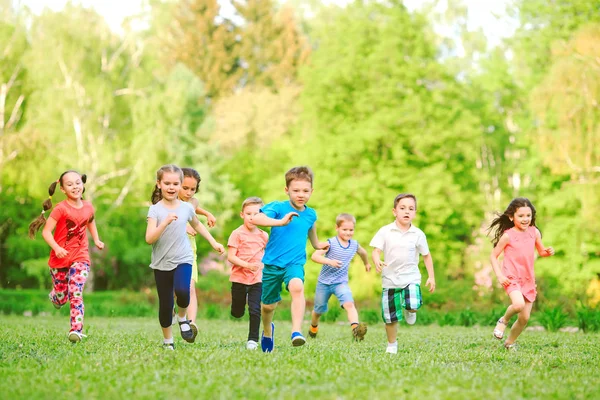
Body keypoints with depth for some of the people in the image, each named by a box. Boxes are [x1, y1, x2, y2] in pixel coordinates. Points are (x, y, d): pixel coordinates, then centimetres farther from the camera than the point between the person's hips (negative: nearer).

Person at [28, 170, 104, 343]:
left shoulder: (88, 207, 0)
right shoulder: (61, 209, -14)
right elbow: (46, 231, -16)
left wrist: (96, 240, 10)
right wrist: (56, 248, -32)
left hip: (80, 257, 1)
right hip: (60, 258, -1)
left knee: (76, 294, -17)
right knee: (61, 298, 12)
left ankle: (76, 330, -18)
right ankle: (54, 295, 49)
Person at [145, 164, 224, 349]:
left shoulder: (186, 207, 1)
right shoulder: (155, 210, -7)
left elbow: (197, 225, 23)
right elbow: (149, 239, -17)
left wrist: (213, 242, 21)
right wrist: (165, 222, -29)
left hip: (182, 260, 0)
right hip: (162, 263, 0)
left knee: (182, 291, -28)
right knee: (165, 304, 4)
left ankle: (182, 318, 3)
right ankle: (168, 341, 24)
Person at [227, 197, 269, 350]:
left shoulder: (263, 236, 2)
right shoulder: (237, 234, -9)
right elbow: (230, 257, -14)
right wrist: (247, 265, -26)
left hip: (257, 279, 2)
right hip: (239, 278, -2)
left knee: (255, 311, -8)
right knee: (237, 313, 10)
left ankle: (253, 339, 3)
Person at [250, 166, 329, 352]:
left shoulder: (311, 214, 4)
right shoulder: (278, 207, -11)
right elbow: (255, 219, -29)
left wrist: (317, 244, 42)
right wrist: (280, 222, -39)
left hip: (295, 263, 1)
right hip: (272, 263, -1)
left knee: (297, 287, -33)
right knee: (268, 305, 12)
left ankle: (296, 332, -39)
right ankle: (267, 330, 46)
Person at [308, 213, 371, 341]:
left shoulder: (354, 244, 0)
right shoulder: (331, 243, -16)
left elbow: (363, 252, 25)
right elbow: (314, 256, -26)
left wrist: (367, 263, 41)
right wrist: (329, 261, -40)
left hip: (341, 282, 2)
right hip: (324, 282, -2)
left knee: (349, 304, -26)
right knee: (319, 310, 16)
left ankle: (355, 328, -42)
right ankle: (313, 327, 46)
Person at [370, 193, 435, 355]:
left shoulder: (418, 234, -2)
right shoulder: (385, 231, -6)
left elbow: (426, 255, 9)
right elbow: (376, 251, -8)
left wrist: (431, 277, 6)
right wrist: (377, 262, -30)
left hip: (411, 277, 0)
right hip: (390, 279, 0)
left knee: (413, 306, -26)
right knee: (390, 318, 5)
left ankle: (409, 310, 12)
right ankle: (392, 345, 28)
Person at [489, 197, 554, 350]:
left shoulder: (534, 232, 3)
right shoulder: (508, 236, -10)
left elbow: (541, 252, 16)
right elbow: (493, 256, -3)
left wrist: (548, 252, -7)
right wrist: (499, 276, -14)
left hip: (528, 280, 5)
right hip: (511, 278, -5)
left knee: (524, 318, 5)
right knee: (518, 304, -32)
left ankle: (510, 343, 29)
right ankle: (504, 320, 1)